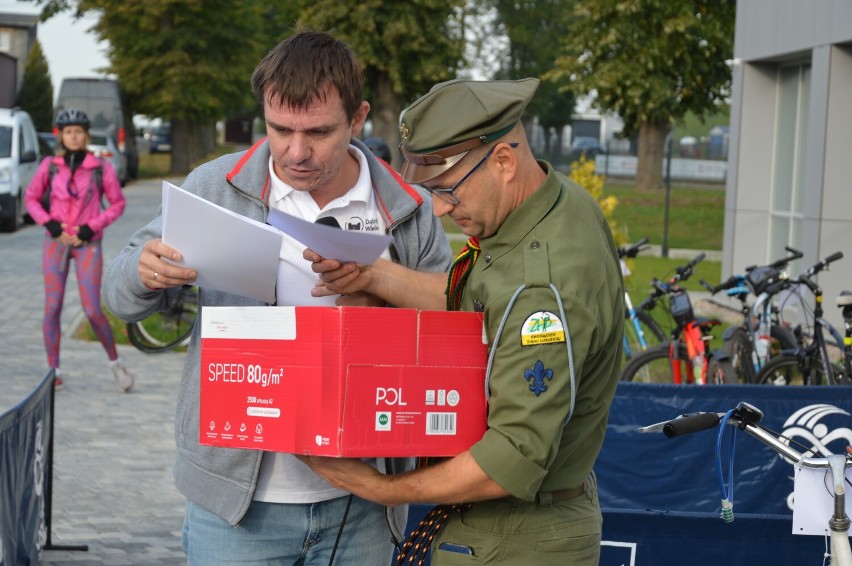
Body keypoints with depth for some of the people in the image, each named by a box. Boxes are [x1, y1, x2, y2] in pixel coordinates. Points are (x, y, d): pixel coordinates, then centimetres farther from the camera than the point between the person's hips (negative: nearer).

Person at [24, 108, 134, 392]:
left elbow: (117, 203, 4)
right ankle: (54, 370, 10)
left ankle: (115, 362, 14)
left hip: (88, 244, -2)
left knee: (92, 310, -6)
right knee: (52, 307, 1)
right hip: (56, 241, 2)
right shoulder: (49, 166, 2)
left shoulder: (101, 168, -3)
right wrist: (48, 223, -5)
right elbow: (31, 198, 10)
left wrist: (93, 227, -7)